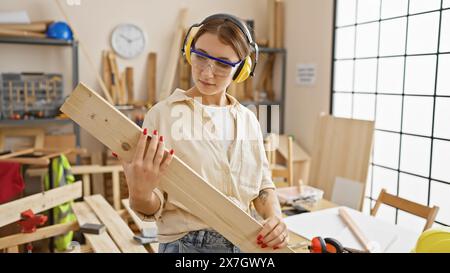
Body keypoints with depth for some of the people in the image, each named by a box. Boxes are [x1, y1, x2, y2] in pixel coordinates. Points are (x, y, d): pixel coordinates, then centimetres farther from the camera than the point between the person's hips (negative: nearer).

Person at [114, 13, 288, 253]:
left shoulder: (248, 120, 1)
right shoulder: (163, 114, -12)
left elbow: (263, 186, 7)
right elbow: (153, 206, -12)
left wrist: (274, 217, -12)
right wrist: (141, 194, -33)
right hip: (187, 244, -4)